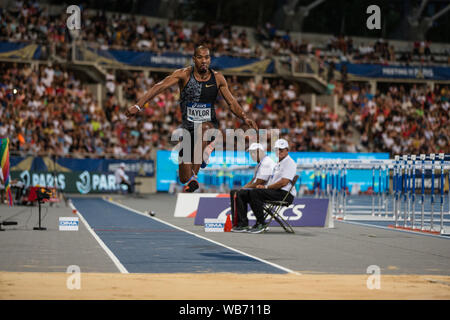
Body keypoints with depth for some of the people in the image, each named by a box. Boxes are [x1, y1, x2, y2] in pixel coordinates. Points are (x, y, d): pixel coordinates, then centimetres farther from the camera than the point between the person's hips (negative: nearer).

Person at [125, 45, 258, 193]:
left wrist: (245, 118, -10)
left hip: (210, 125, 0)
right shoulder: (184, 75, -7)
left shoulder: (217, 78, -1)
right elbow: (159, 87, -17)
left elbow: (231, 102, 8)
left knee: (204, 128, -41)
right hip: (188, 127, 0)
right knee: (184, 179, -2)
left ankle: (193, 176, -40)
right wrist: (138, 106, -28)